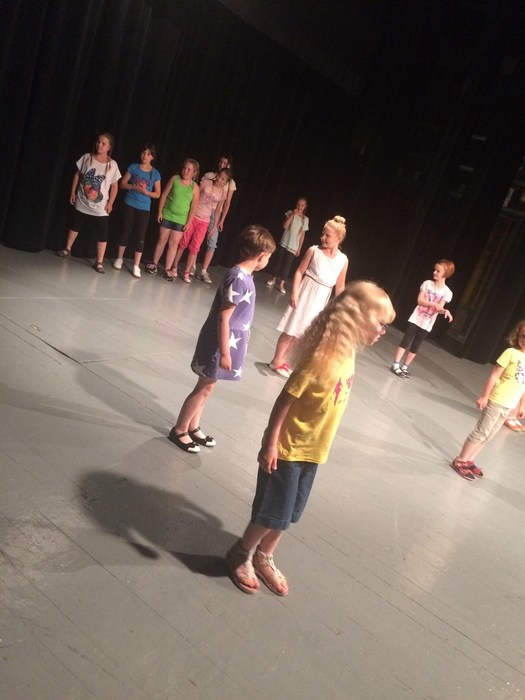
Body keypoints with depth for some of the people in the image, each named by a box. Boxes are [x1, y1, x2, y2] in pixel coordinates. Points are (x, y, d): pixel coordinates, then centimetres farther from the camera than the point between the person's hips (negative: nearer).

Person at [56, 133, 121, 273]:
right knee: (75, 226, 18)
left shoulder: (112, 164, -8)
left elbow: (114, 186, -4)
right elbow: (77, 175, 6)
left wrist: (110, 203, -7)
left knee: (102, 234, -5)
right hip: (82, 202, 2)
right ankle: (67, 249, 37)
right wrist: (73, 192, 5)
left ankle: (99, 262, 2)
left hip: (100, 207, -2)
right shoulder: (87, 157, -3)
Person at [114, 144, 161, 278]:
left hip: (144, 208, 0)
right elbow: (122, 184, 2)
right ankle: (119, 258, 22)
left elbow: (157, 194, 2)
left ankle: (136, 266, 2)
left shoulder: (155, 173, 1)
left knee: (140, 237, -2)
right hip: (130, 205, 0)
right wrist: (134, 186, -16)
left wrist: (145, 191, -15)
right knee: (125, 232, 7)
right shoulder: (133, 167, 1)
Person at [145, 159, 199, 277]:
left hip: (180, 220, 0)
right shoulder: (174, 178, -3)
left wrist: (188, 222, -5)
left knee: (174, 243, 1)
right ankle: (154, 263, 19)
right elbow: (164, 195, -1)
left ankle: (167, 269, 7)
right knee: (162, 239, 6)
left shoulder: (195, 187, -2)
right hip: (167, 215, 0)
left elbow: (193, 206, -1)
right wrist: (160, 212, -4)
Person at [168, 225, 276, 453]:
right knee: (204, 388, 5)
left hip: (229, 341, 9)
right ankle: (179, 430, 20)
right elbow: (223, 318, -23)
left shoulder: (244, 276, 4)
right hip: (220, 343, -9)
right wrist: (224, 352, -20)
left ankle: (193, 427, 33)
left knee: (207, 387, 19)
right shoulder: (238, 279, -24)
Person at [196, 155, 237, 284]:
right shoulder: (208, 175, 5)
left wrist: (222, 220, -2)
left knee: (212, 243, -5)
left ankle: (203, 272, -2)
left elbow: (227, 203, 4)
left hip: (216, 213, 0)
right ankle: (192, 266, 15)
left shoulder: (230, 183, 5)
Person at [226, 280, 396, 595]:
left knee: (288, 513, 21)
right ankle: (241, 555, 33)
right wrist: (270, 444, -20)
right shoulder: (322, 357, -27)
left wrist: (318, 445, 16)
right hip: (288, 449, -8)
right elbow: (285, 399, -23)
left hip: (313, 451, 8)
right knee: (272, 513, 8)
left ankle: (263, 558, 42)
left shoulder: (348, 354, -1)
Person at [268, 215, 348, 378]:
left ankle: (282, 360, 28)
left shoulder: (343, 260, -2)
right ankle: (276, 361, 15)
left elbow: (340, 286, 4)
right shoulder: (314, 251, -9)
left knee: (301, 332, 13)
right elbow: (299, 272, -7)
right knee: (291, 329, 1)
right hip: (305, 295, -3)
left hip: (321, 300, 3)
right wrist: (294, 292, -16)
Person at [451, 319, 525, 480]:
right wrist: (484, 396, -16)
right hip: (496, 401, -6)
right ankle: (459, 461, 11)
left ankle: (469, 460, 26)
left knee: (488, 435, 14)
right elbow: (494, 375, -13)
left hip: (509, 406, 6)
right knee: (481, 432, -1)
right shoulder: (511, 353, -13)